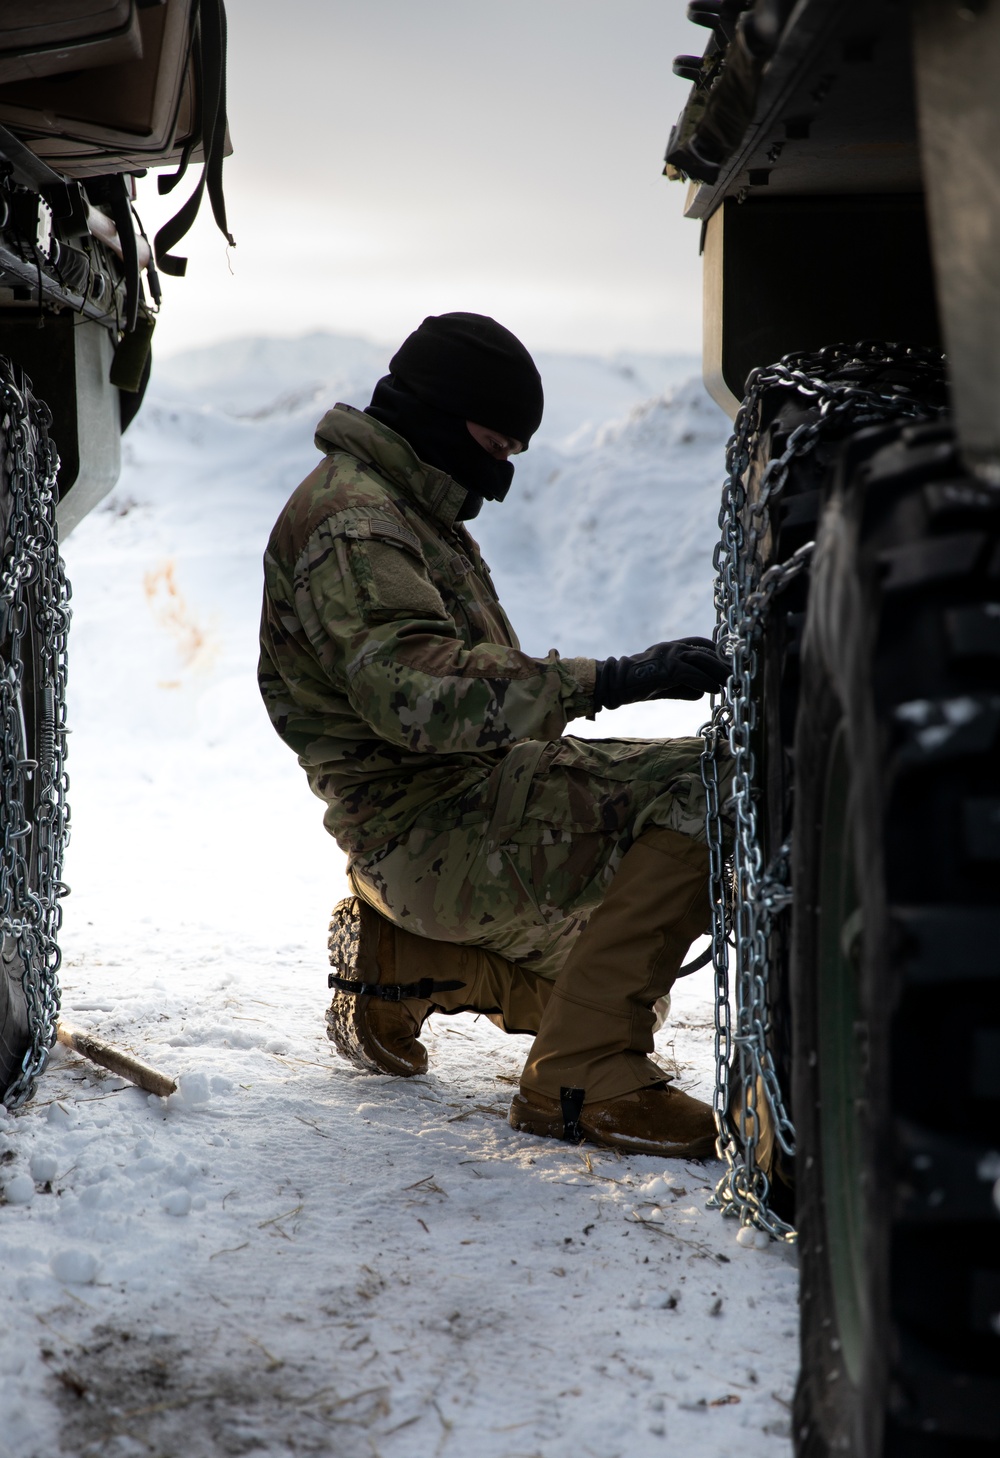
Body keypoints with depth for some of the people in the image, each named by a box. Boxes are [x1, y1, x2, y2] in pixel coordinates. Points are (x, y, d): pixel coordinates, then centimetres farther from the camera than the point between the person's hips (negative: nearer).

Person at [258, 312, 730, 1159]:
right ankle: (582, 1075, -22)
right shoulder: (350, 524, -13)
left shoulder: (408, 510, 22)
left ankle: (397, 961, 17)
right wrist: (608, 682, -37)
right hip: (434, 828, -10)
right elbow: (416, 690, -31)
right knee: (702, 793, -23)